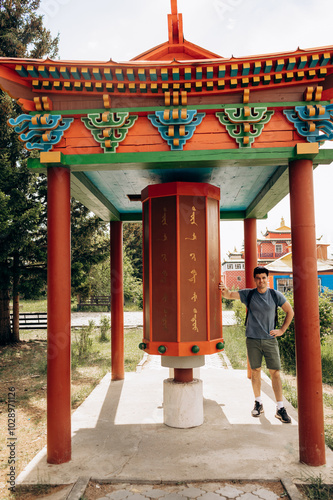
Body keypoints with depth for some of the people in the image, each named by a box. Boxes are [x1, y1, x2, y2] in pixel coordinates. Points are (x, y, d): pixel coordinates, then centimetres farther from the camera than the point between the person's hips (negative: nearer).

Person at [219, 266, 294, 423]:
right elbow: (229, 295, -7)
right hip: (252, 339, 1)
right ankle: (258, 403, 25)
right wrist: (224, 289, -30)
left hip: (270, 339, 0)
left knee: (275, 372, -2)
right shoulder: (248, 294, -1)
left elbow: (290, 312, 9)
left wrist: (282, 330, 4)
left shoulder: (275, 295, -1)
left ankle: (280, 408, 8)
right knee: (255, 371, 8)